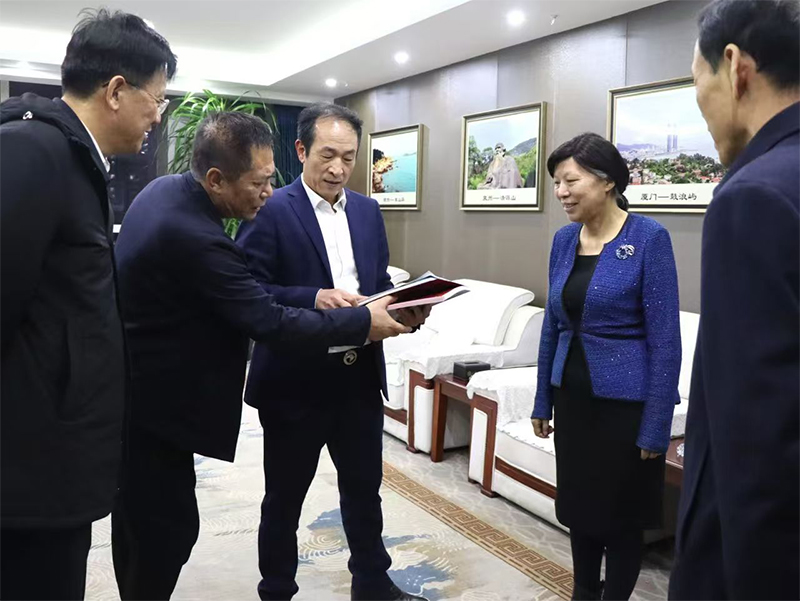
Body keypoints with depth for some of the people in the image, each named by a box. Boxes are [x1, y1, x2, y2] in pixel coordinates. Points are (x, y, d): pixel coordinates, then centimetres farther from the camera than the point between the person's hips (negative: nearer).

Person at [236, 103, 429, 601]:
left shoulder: (368, 210, 9)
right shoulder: (271, 211, -11)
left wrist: (403, 309, -6)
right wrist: (314, 298, -28)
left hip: (361, 376, 5)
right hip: (296, 380, -5)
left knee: (365, 487, 20)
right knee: (285, 497, 14)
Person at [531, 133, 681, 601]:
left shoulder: (649, 237, -14)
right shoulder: (564, 240, 4)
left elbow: (665, 339, -14)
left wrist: (655, 427, -15)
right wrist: (542, 401, 11)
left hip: (625, 401, -6)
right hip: (573, 396, 6)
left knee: (621, 514, 10)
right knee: (577, 505, 18)